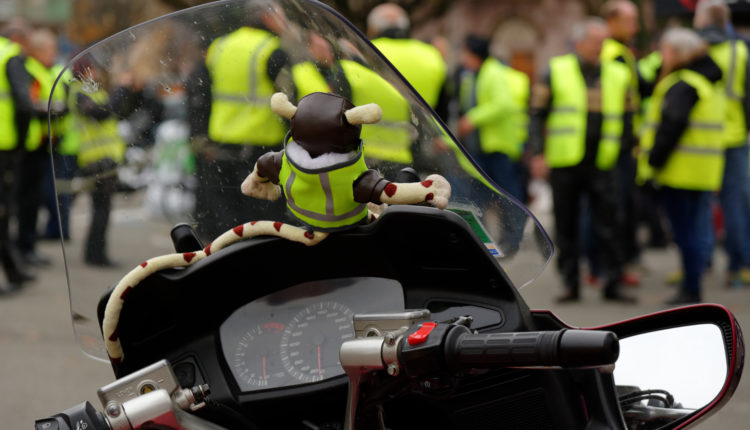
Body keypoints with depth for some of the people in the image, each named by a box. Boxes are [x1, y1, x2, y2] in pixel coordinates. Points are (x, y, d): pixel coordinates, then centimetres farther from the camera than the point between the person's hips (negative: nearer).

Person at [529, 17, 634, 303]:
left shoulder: (617, 76, 10)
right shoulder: (557, 72, 3)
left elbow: (626, 116, 17)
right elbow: (537, 114, 3)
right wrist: (538, 153, -6)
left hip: (602, 164, 1)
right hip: (564, 164, -1)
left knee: (607, 227, -2)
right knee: (566, 228, 4)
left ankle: (612, 283, 2)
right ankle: (570, 284, 12)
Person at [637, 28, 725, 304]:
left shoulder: (682, 85, -14)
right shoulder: (709, 84, 17)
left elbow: (672, 125, -22)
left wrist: (654, 160, -16)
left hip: (680, 174, -9)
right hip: (705, 174, 9)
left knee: (685, 232, -5)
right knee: (692, 230, 14)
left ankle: (691, 290, -4)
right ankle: (691, 289, 18)